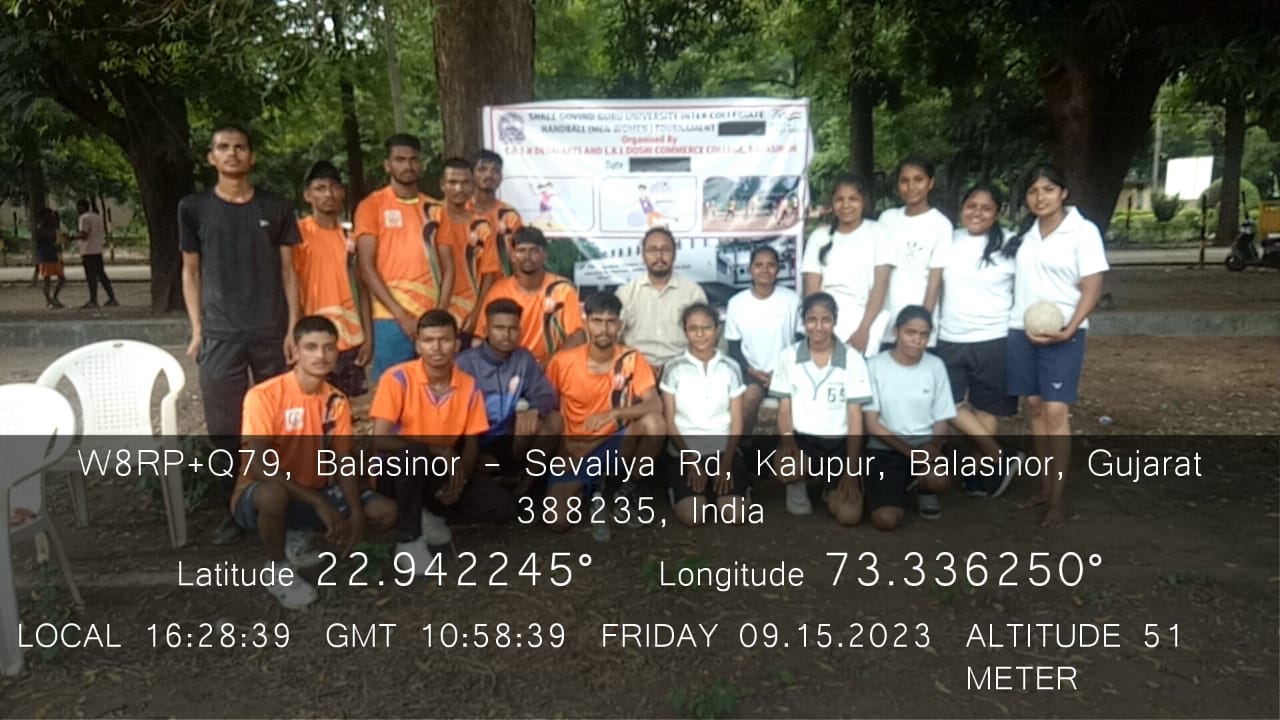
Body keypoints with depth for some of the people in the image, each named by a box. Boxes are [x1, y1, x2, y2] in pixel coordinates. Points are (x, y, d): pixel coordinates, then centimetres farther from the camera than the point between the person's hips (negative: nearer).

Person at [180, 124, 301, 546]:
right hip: (220, 334, 0)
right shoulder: (194, 208, 6)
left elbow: (288, 270, 6)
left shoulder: (276, 208, 6)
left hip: (272, 332, 0)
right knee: (225, 427, 2)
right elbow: (191, 271, 9)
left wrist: (293, 328, -2)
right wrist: (197, 329, 2)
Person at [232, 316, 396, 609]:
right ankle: (277, 570, -11)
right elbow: (259, 466, -28)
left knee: (385, 512, -10)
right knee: (274, 492, -41)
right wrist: (319, 503, -32)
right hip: (258, 495, -5)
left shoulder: (337, 401, -3)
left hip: (313, 493, 5)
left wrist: (356, 514, -19)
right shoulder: (264, 395, -21)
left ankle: (298, 536, 11)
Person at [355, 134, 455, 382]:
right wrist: (401, 315, -11)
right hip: (392, 319, -3)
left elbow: (447, 266, 11)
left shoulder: (434, 209, 14)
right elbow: (366, 268, -4)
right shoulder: (372, 205, 3)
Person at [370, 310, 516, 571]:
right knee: (412, 455, -39)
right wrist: (436, 449, -29)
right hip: (398, 471, -4)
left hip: (445, 472, 4)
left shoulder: (469, 386, -4)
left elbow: (471, 444, 1)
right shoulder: (398, 378, -16)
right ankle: (408, 539, -18)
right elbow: (380, 440, -22)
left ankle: (428, 515, 5)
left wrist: (461, 476, -20)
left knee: (503, 507, -12)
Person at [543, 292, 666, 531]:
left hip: (615, 443, 0)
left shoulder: (632, 359, -11)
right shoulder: (563, 361, -11)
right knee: (557, 522, -20)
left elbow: (655, 405, -21)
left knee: (654, 424, -31)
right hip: (574, 450, 0)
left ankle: (626, 490, -5)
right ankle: (591, 490, 16)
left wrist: (613, 413, -34)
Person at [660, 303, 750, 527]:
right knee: (692, 516, -22)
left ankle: (716, 490, 12)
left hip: (723, 450, 1)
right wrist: (691, 461, -8)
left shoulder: (731, 368, 4)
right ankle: (680, 490, 10)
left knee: (735, 514, -20)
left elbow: (737, 422, 4)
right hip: (686, 452, -1)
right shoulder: (674, 369, 0)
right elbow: (669, 421, 0)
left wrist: (726, 462, -8)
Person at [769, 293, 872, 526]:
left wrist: (851, 470, -10)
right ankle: (798, 486, 3)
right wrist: (788, 438, -21)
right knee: (786, 467, -36)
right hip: (802, 438, 0)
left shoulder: (852, 359, -4)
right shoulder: (789, 356, -1)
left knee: (849, 516, -17)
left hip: (838, 444, 0)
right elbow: (784, 408, 1)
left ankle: (832, 488, 20)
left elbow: (855, 417, -5)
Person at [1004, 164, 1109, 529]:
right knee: (1035, 406, 8)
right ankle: (1045, 483, 18)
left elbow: (1093, 288, -9)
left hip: (1061, 334, -5)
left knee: (1056, 411, -9)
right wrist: (1019, 323, 2)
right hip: (1021, 330, 5)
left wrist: (1069, 330, -20)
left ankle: (1058, 498, -5)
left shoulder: (1083, 231, -4)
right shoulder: (1024, 232, 11)